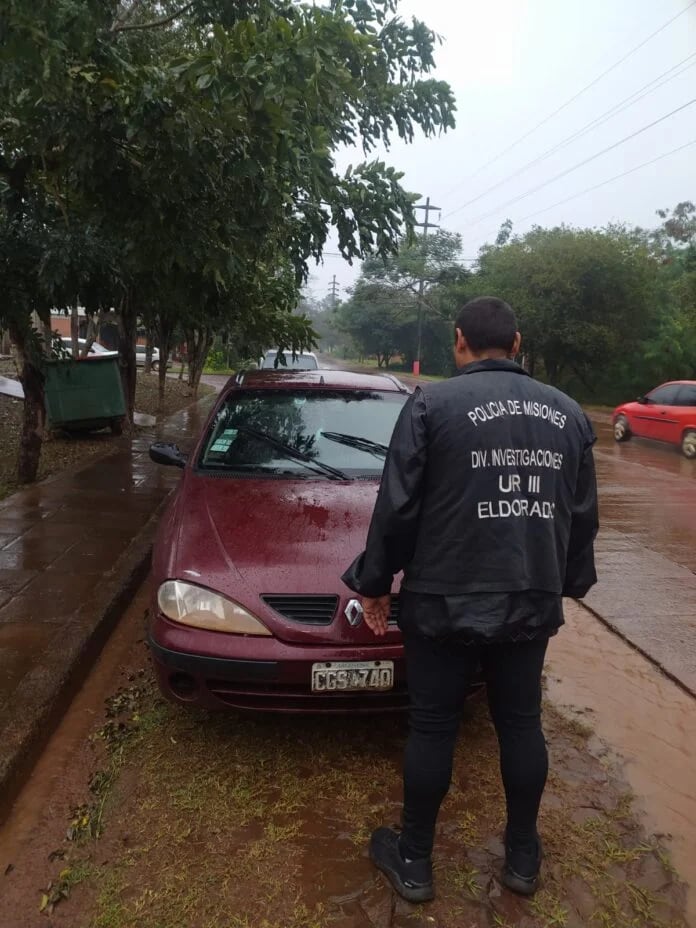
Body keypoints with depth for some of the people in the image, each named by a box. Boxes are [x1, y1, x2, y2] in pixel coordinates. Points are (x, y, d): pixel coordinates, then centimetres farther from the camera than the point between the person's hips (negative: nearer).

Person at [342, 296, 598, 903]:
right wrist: (568, 582, 25)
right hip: (532, 601, 4)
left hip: (445, 599, -4)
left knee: (432, 728, 9)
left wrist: (374, 583, 3)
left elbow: (397, 508, -10)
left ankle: (414, 861, 26)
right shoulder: (568, 413, 6)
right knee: (522, 722, 18)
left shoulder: (432, 404, -9)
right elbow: (584, 516, 12)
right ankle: (523, 857, 35)